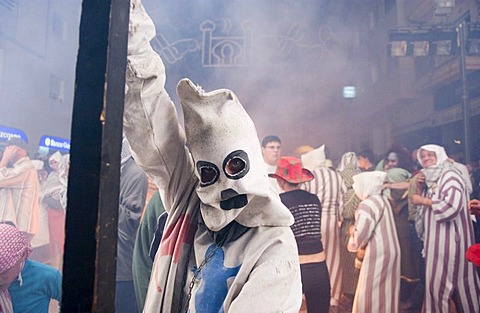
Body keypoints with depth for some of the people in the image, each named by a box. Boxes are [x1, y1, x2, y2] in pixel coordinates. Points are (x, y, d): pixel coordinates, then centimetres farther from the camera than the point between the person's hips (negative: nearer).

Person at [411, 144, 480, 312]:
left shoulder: (450, 175, -8)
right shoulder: (430, 179, 15)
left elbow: (451, 206, -23)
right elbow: (423, 210, 17)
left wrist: (423, 201, -13)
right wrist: (420, 189, 3)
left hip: (450, 237, -7)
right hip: (436, 238, 7)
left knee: (442, 281, -3)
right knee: (435, 281, 9)